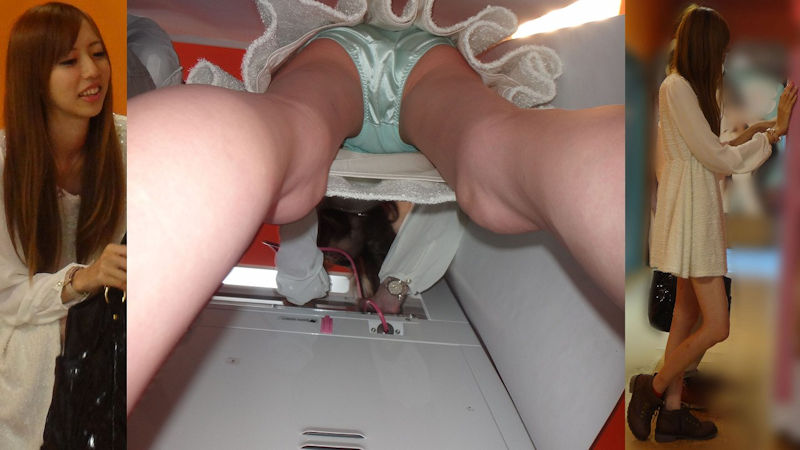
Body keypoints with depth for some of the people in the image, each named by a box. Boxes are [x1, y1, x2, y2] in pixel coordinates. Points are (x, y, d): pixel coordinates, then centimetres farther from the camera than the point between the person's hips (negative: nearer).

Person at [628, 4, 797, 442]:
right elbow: (718, 159, -15)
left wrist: (744, 138, 8)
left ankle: (671, 412, 20)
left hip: (700, 207, 11)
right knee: (717, 326, -9)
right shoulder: (676, 88, -15)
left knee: (688, 310, 13)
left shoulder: (688, 87, 16)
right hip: (689, 208, -11)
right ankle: (654, 387, 10)